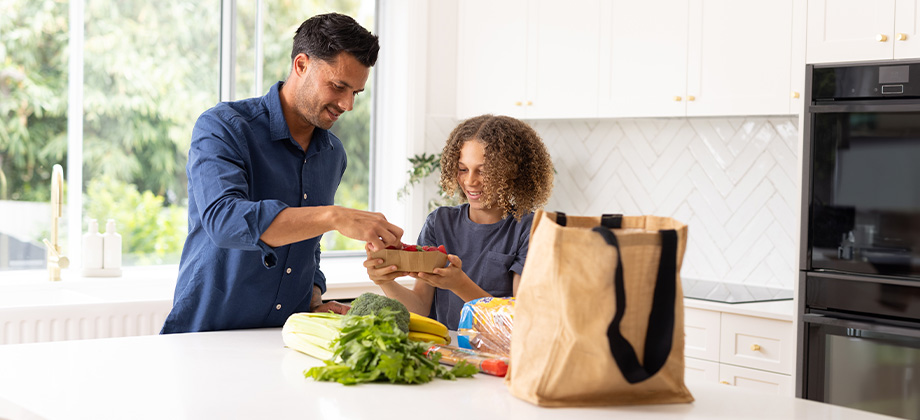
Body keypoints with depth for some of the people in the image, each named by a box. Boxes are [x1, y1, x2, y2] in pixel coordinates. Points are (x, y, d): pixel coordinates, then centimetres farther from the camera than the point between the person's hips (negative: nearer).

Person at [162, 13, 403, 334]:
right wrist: (334, 217, -34)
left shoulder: (333, 154, 12)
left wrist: (314, 301, 5)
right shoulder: (221, 127, -9)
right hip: (206, 330, -4)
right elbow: (223, 219, -27)